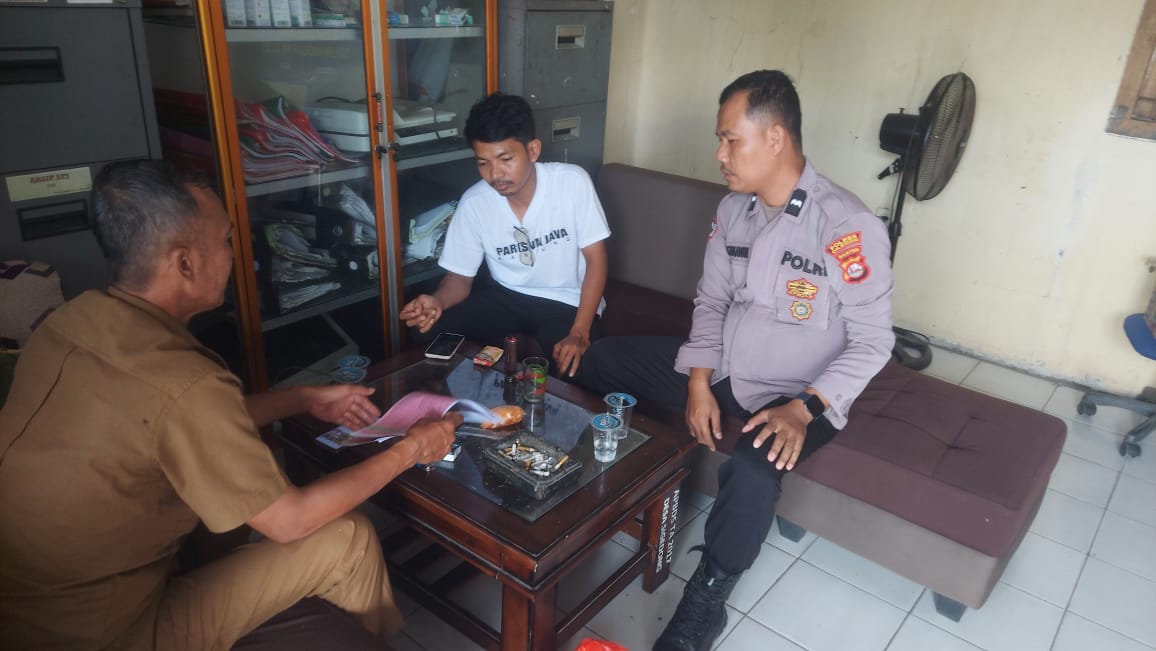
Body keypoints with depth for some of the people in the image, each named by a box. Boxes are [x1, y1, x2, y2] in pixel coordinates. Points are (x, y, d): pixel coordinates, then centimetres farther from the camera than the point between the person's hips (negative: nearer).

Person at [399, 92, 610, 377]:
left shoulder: (573, 181, -20)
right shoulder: (473, 203, -13)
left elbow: (596, 260, -15)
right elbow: (460, 277, -5)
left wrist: (580, 333, -24)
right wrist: (437, 301, -30)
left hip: (568, 301, -3)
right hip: (507, 296, 3)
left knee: (569, 364, -33)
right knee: (430, 330, -16)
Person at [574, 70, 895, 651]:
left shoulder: (850, 227, -20)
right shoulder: (732, 208, 1)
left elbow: (872, 342, -16)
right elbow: (711, 301, 6)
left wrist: (805, 409, -27)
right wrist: (698, 383, -8)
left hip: (793, 397, -6)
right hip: (719, 371, 7)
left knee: (753, 470, -37)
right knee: (598, 361, 1)